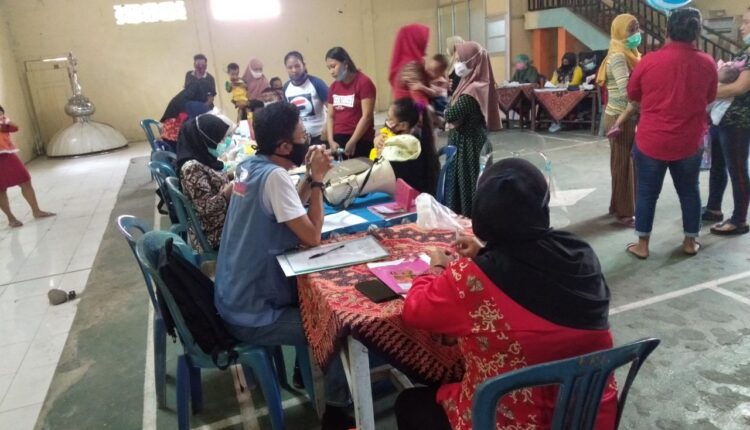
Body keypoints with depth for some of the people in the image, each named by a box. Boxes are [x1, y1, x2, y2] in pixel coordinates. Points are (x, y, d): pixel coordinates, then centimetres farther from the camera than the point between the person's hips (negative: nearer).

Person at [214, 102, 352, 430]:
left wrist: (310, 177, -2)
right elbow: (312, 236, -21)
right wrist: (318, 180, -14)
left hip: (235, 297, 9)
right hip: (252, 314, -9)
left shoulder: (249, 166, 2)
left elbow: (292, 214, 12)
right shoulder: (273, 176, -25)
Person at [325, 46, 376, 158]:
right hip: (338, 140, 5)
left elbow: (367, 116, -11)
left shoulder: (364, 82, -5)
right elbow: (330, 116, 14)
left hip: (361, 141, -5)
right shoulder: (333, 87, 14)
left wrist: (352, 142, -13)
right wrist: (331, 140, 0)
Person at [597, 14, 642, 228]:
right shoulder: (618, 57, -16)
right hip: (620, 118, -9)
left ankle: (619, 205, 25)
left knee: (625, 163, 14)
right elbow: (627, 91, -24)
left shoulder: (627, 55, 15)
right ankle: (624, 212, 7)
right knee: (623, 164, -2)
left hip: (627, 116, 9)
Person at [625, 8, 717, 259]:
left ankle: (642, 245, 16)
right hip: (689, 142, 2)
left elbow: (633, 97, 3)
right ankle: (691, 242, 29)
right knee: (689, 191, 17)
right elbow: (709, 99, 10)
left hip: (651, 140, -2)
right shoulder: (707, 63, -4)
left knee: (646, 193, 9)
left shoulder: (649, 61, -10)